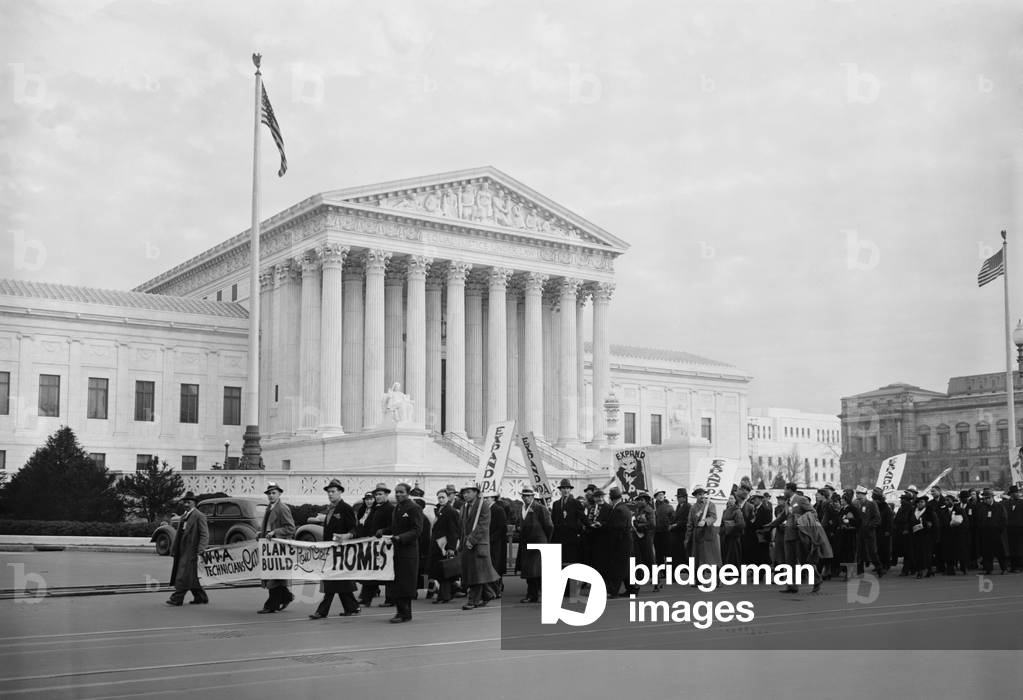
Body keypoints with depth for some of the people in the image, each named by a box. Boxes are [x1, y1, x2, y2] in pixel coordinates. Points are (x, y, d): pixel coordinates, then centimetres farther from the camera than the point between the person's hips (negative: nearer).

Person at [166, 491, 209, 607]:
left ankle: (176, 599, -9)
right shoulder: (183, 516, 18)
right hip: (182, 551, 8)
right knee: (191, 576, 11)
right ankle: (201, 598, 20)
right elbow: (179, 533, 21)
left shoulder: (199, 516, -7)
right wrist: (173, 548, 14)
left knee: (184, 575, -9)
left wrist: (200, 550, -20)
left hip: (191, 551, -8)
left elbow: (204, 534, -11)